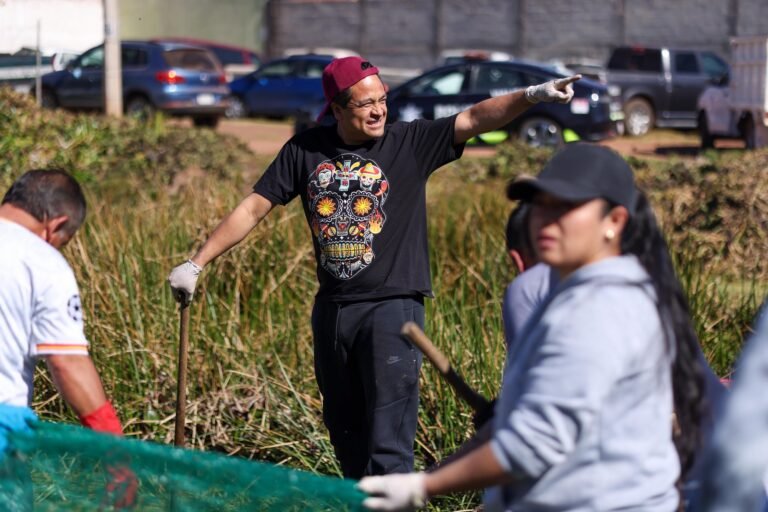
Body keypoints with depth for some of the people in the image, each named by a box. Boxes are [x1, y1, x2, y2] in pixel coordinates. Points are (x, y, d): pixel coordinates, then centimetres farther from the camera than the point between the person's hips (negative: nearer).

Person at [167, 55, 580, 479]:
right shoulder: (306, 151, 4)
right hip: (332, 310, 4)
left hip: (392, 305, -4)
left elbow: (475, 119, -14)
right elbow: (253, 208, 6)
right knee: (343, 428, 15)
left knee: (388, 440, -10)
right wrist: (197, 263, 3)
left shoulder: (410, 143, -3)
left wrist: (532, 96, -30)